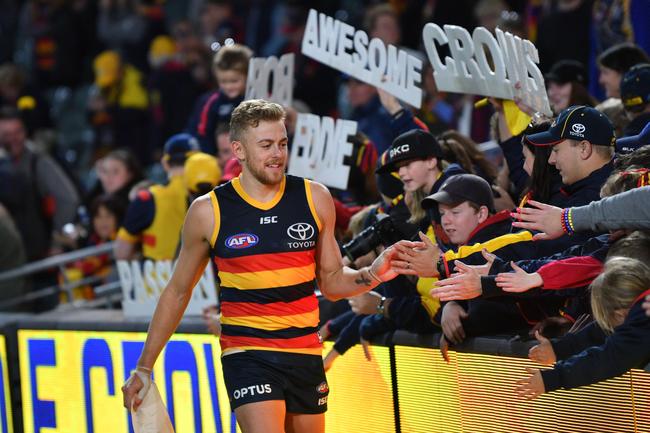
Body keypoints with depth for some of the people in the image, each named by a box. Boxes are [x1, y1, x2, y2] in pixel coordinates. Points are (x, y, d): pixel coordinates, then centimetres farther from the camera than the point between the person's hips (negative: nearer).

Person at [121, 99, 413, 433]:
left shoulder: (315, 199, 4)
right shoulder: (208, 211, -3)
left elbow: (331, 281, 13)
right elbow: (178, 292, 8)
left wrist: (372, 275, -8)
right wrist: (143, 367, 9)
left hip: (306, 355, 4)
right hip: (247, 354, -4)